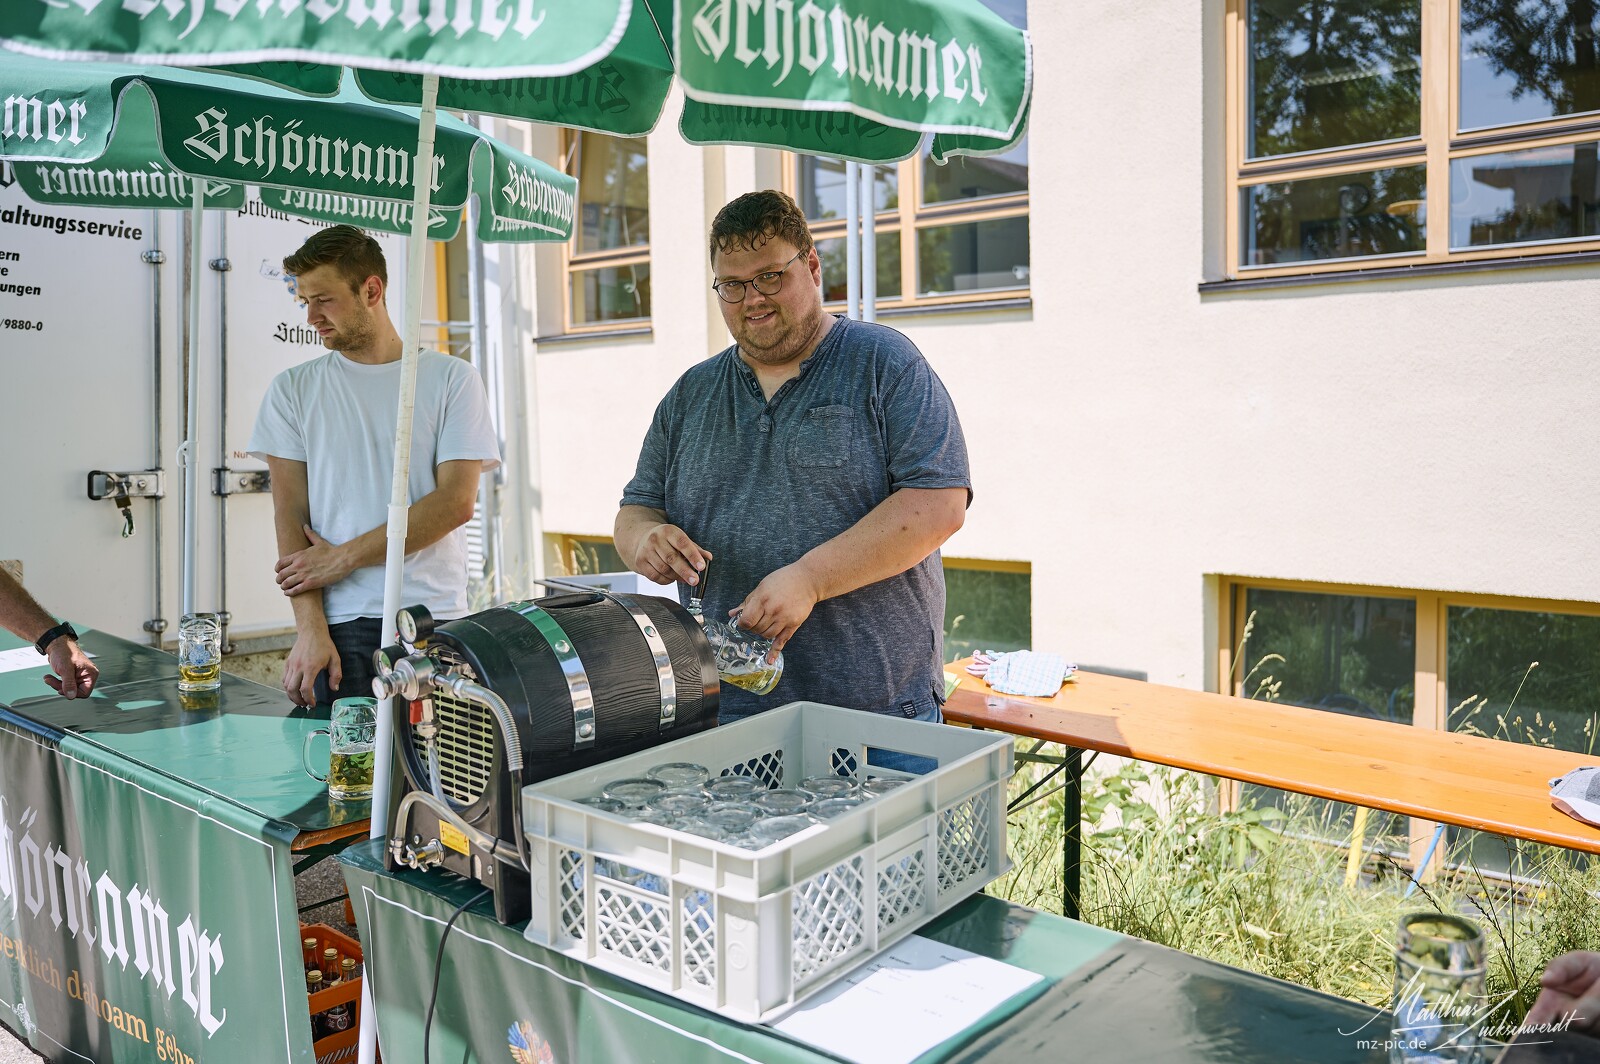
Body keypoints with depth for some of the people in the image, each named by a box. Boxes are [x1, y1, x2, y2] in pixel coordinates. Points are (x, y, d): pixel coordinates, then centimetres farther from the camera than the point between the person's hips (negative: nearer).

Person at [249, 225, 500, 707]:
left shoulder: (452, 379, 5)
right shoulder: (293, 390, 10)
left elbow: (457, 501, -4)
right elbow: (290, 514, 3)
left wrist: (343, 558, -7)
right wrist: (310, 627, -9)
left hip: (436, 620, -1)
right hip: (340, 626, 1)